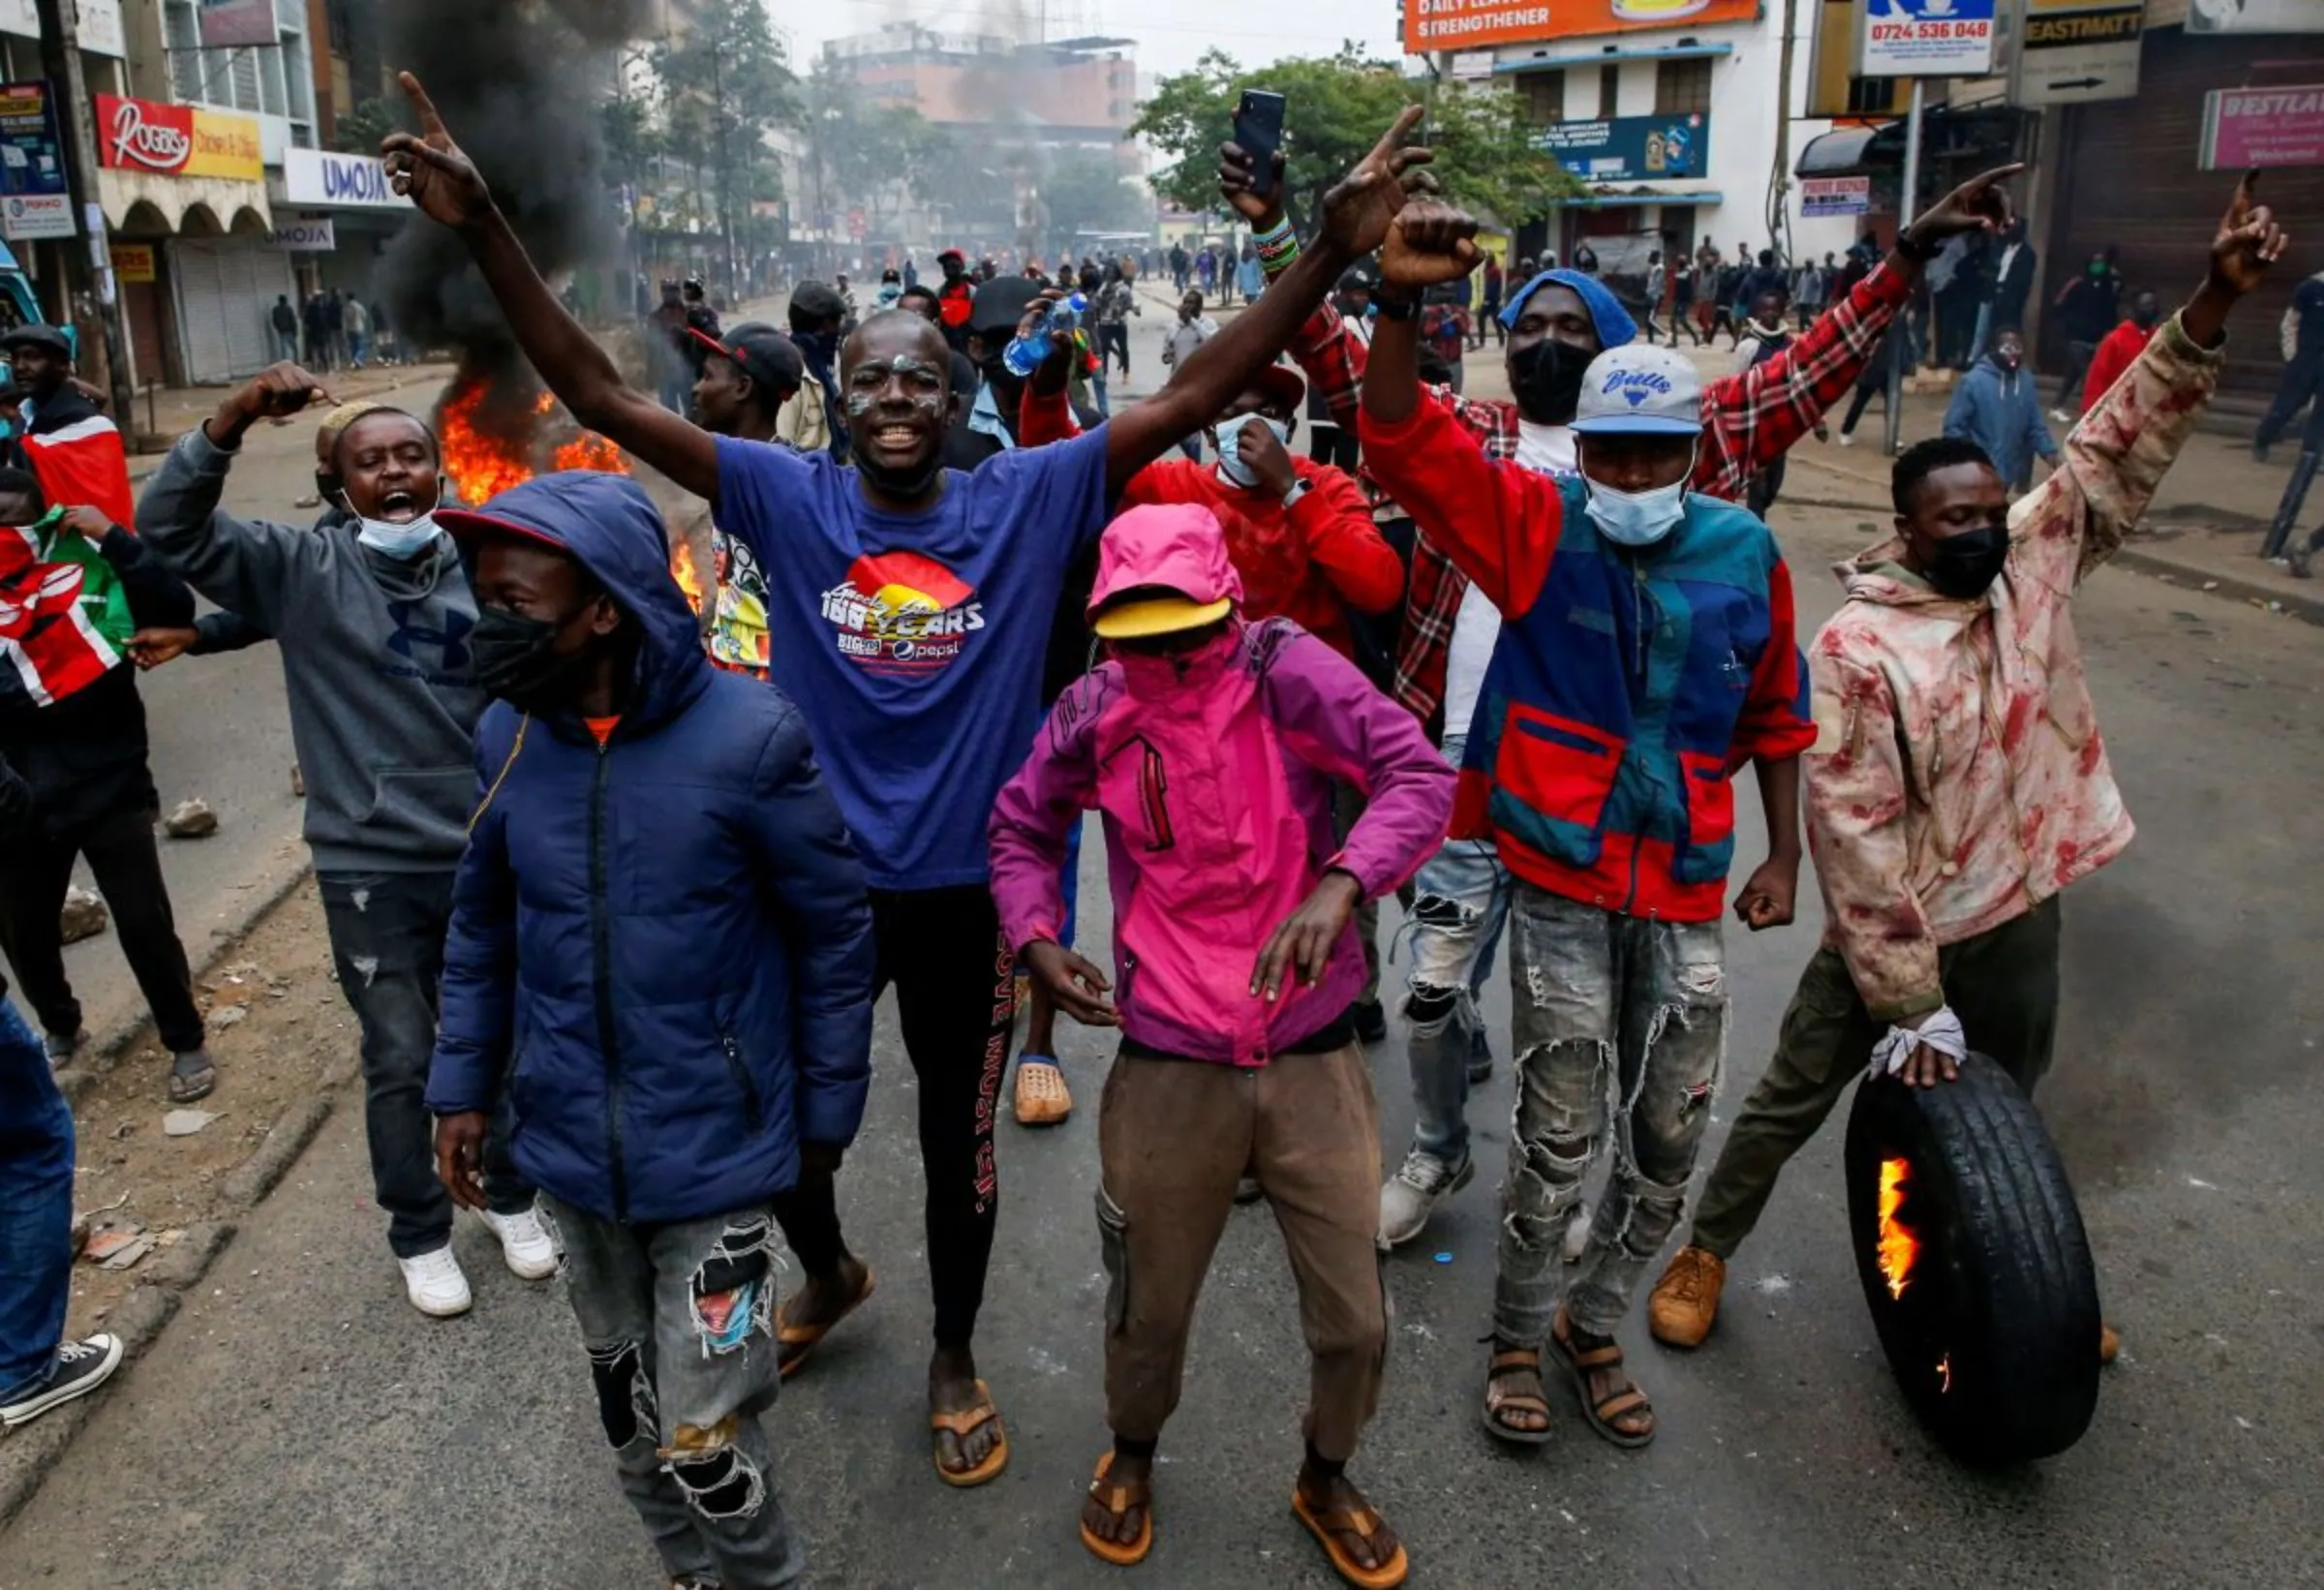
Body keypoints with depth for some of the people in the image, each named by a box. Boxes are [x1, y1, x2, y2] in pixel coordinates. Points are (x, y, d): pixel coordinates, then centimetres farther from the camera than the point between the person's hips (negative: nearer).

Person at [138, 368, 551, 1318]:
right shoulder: (303, 569, -7)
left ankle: (510, 1197, 39)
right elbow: (169, 528, -18)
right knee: (401, 1062, 7)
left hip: (488, 854, 2)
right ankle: (418, 1235, 29)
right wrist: (233, 421, -30)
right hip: (371, 867, -2)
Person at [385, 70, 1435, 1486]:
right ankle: (832, 1273, 55)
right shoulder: (787, 498, -8)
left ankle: (955, 1357, 43)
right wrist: (485, 229, -20)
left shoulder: (1031, 499, -8)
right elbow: (599, 394, -11)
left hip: (969, 885, -1)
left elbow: (1191, 397, -12)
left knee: (960, 1130, 17)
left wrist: (1332, 253, -20)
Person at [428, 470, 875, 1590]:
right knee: (627, 1405, 21)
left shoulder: (748, 738, -19)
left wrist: (828, 1109, -2)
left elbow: (835, 932, -8)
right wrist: (463, 1085, 8)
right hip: (567, 1146, 5)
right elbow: (480, 926, 10)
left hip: (712, 1151, -5)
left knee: (702, 1439, 0)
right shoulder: (506, 737, -5)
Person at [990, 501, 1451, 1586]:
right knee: (1151, 1304, 18)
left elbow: (1420, 774, -22)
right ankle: (1132, 1456, 51)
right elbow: (1020, 828, 13)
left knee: (1352, 1320, 10)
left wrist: (1338, 885, -37)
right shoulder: (1092, 715, -3)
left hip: (1310, 1058, -1)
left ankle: (1326, 1479, 43)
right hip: (1168, 1068, 1)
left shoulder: (1285, 671, -11)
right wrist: (1035, 936, -4)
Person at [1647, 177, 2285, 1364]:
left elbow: (2121, 450, -4)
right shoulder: (1858, 646, -22)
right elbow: (1854, 830, -23)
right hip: (1892, 933, -6)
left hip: (2020, 917, 6)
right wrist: (1909, 996, -20)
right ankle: (1706, 1252, 31)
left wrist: (2213, 303, -17)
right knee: (1793, 1102, 10)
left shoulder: (2036, 562, -5)